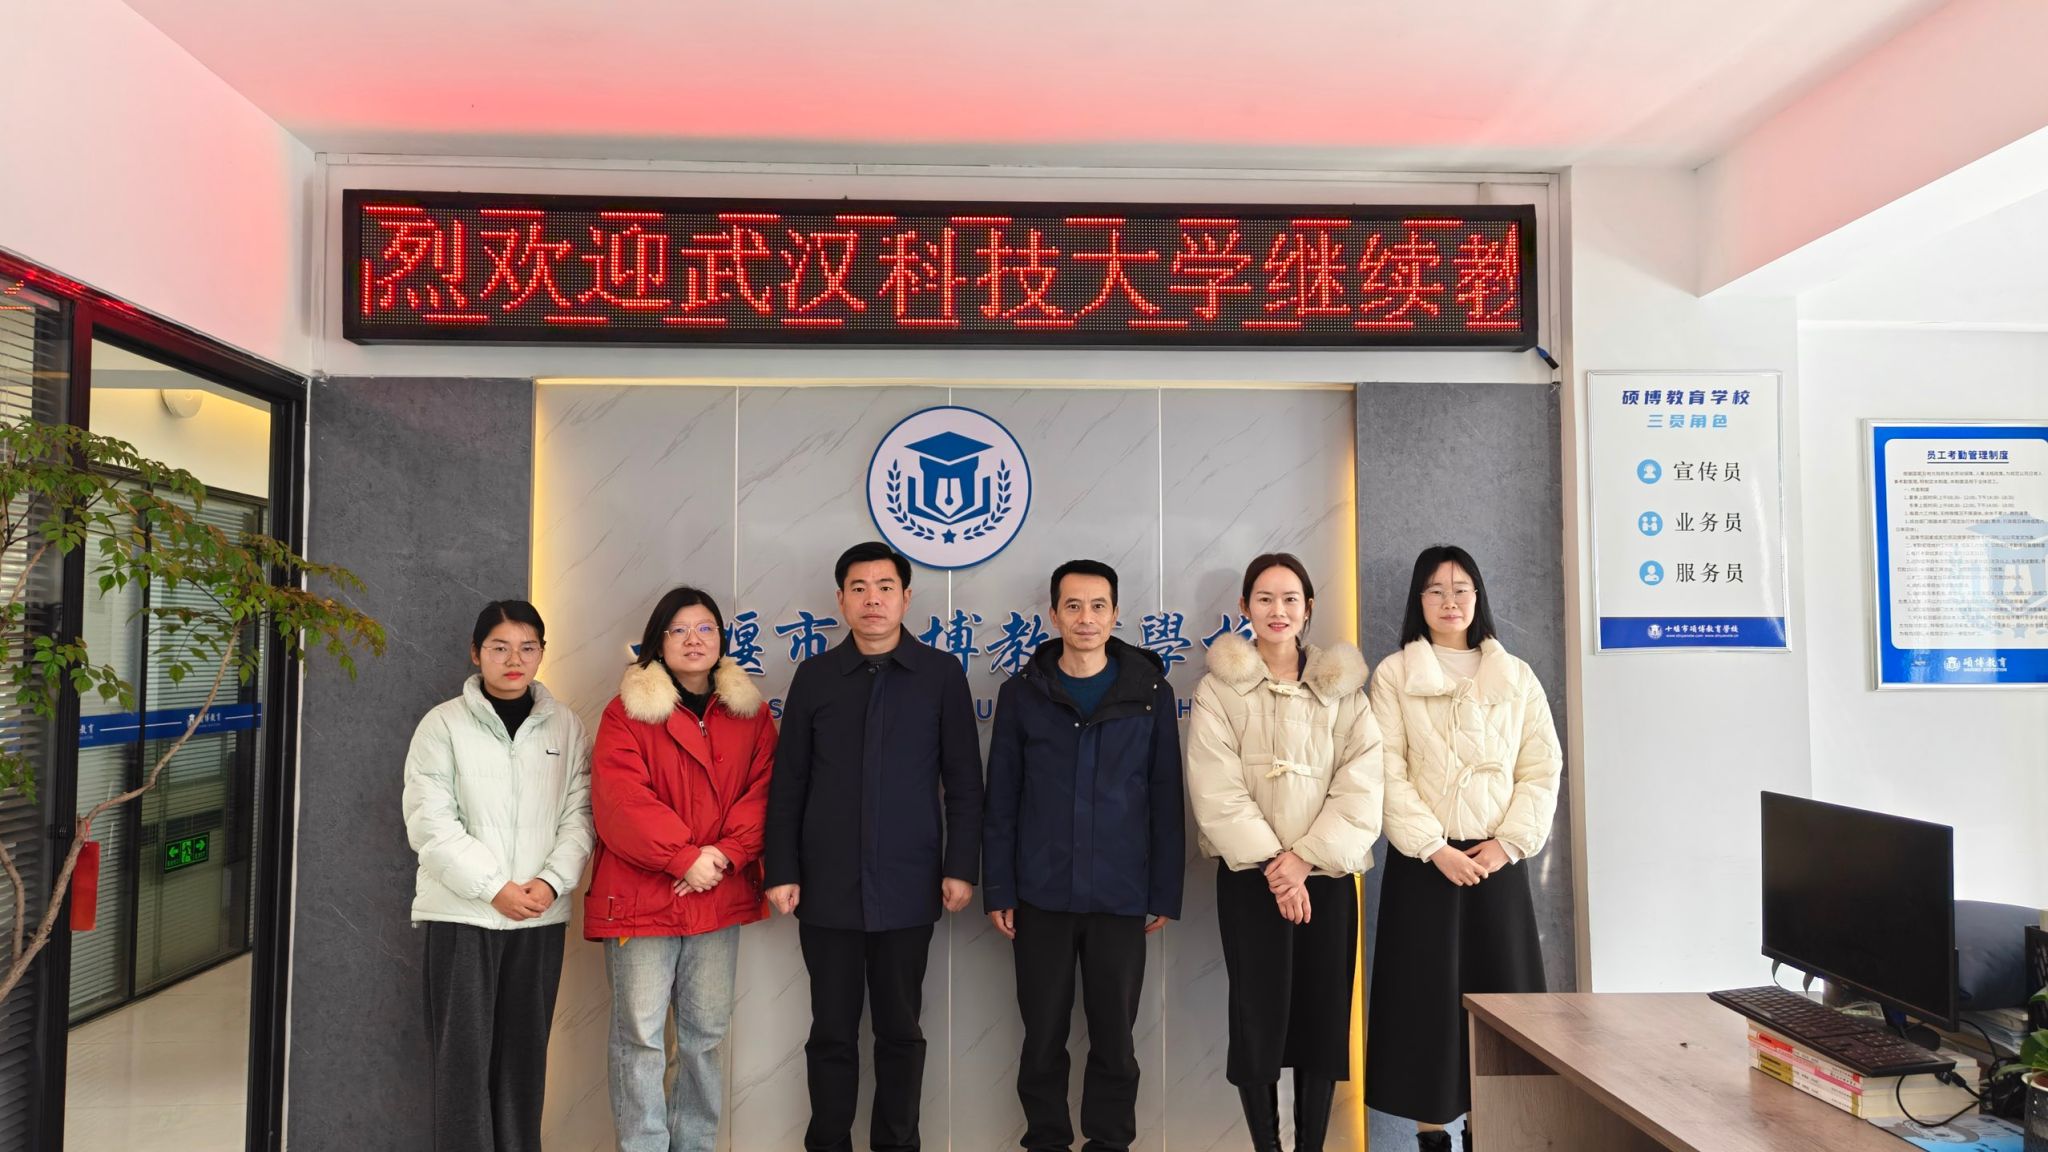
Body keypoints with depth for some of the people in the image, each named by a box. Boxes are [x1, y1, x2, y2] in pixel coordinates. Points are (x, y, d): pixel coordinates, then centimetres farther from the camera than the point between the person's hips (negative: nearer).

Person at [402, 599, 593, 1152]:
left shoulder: (565, 726, 6)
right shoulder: (443, 724, -1)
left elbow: (578, 815, 4)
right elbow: (430, 822, -7)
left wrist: (552, 881, -12)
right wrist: (494, 887, -14)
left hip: (541, 915, 2)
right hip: (463, 913, -2)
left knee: (525, 1052, 9)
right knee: (463, 1055, 0)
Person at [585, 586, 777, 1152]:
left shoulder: (750, 711, 9)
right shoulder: (627, 711, -2)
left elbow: (762, 791, 3)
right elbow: (620, 798, -12)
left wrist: (727, 854, -12)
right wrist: (684, 857, -18)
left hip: (720, 897, 3)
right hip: (640, 897, -3)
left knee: (705, 1031, 11)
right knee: (640, 1034, 1)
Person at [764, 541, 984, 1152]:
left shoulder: (942, 674, 0)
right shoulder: (815, 675, 4)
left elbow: (963, 781, 1)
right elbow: (788, 783, 4)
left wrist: (960, 866, -4)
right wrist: (782, 871, 0)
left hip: (907, 887, -1)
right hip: (827, 887, 1)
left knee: (900, 1029, 11)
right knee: (832, 1030, 10)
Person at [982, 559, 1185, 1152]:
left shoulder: (1150, 691, 0)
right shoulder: (1021, 693, 1)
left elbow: (1165, 800, 2)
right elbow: (1001, 802, 3)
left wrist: (1166, 893, 1)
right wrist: (997, 889, -1)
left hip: (1120, 896, 0)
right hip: (1040, 895, 0)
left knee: (1115, 1036, 10)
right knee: (1043, 1035, 11)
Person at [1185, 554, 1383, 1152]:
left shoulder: (1342, 689, 7)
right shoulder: (1219, 689, 1)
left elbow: (1361, 786, -3)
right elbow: (1217, 792, -8)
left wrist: (1306, 857, -13)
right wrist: (1272, 863, -14)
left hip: (1326, 874, 2)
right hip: (1251, 875, -2)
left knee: (1324, 1015, 5)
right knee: (1259, 1017, 1)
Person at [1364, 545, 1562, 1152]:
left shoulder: (1515, 676, 9)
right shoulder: (1394, 675, 1)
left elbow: (1542, 768, 4)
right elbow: (1389, 774, -6)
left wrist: (1509, 842, -8)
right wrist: (1435, 848, -13)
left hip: (1498, 857, 2)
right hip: (1424, 859, -2)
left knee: (1499, 990, 5)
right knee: (1427, 992, 1)